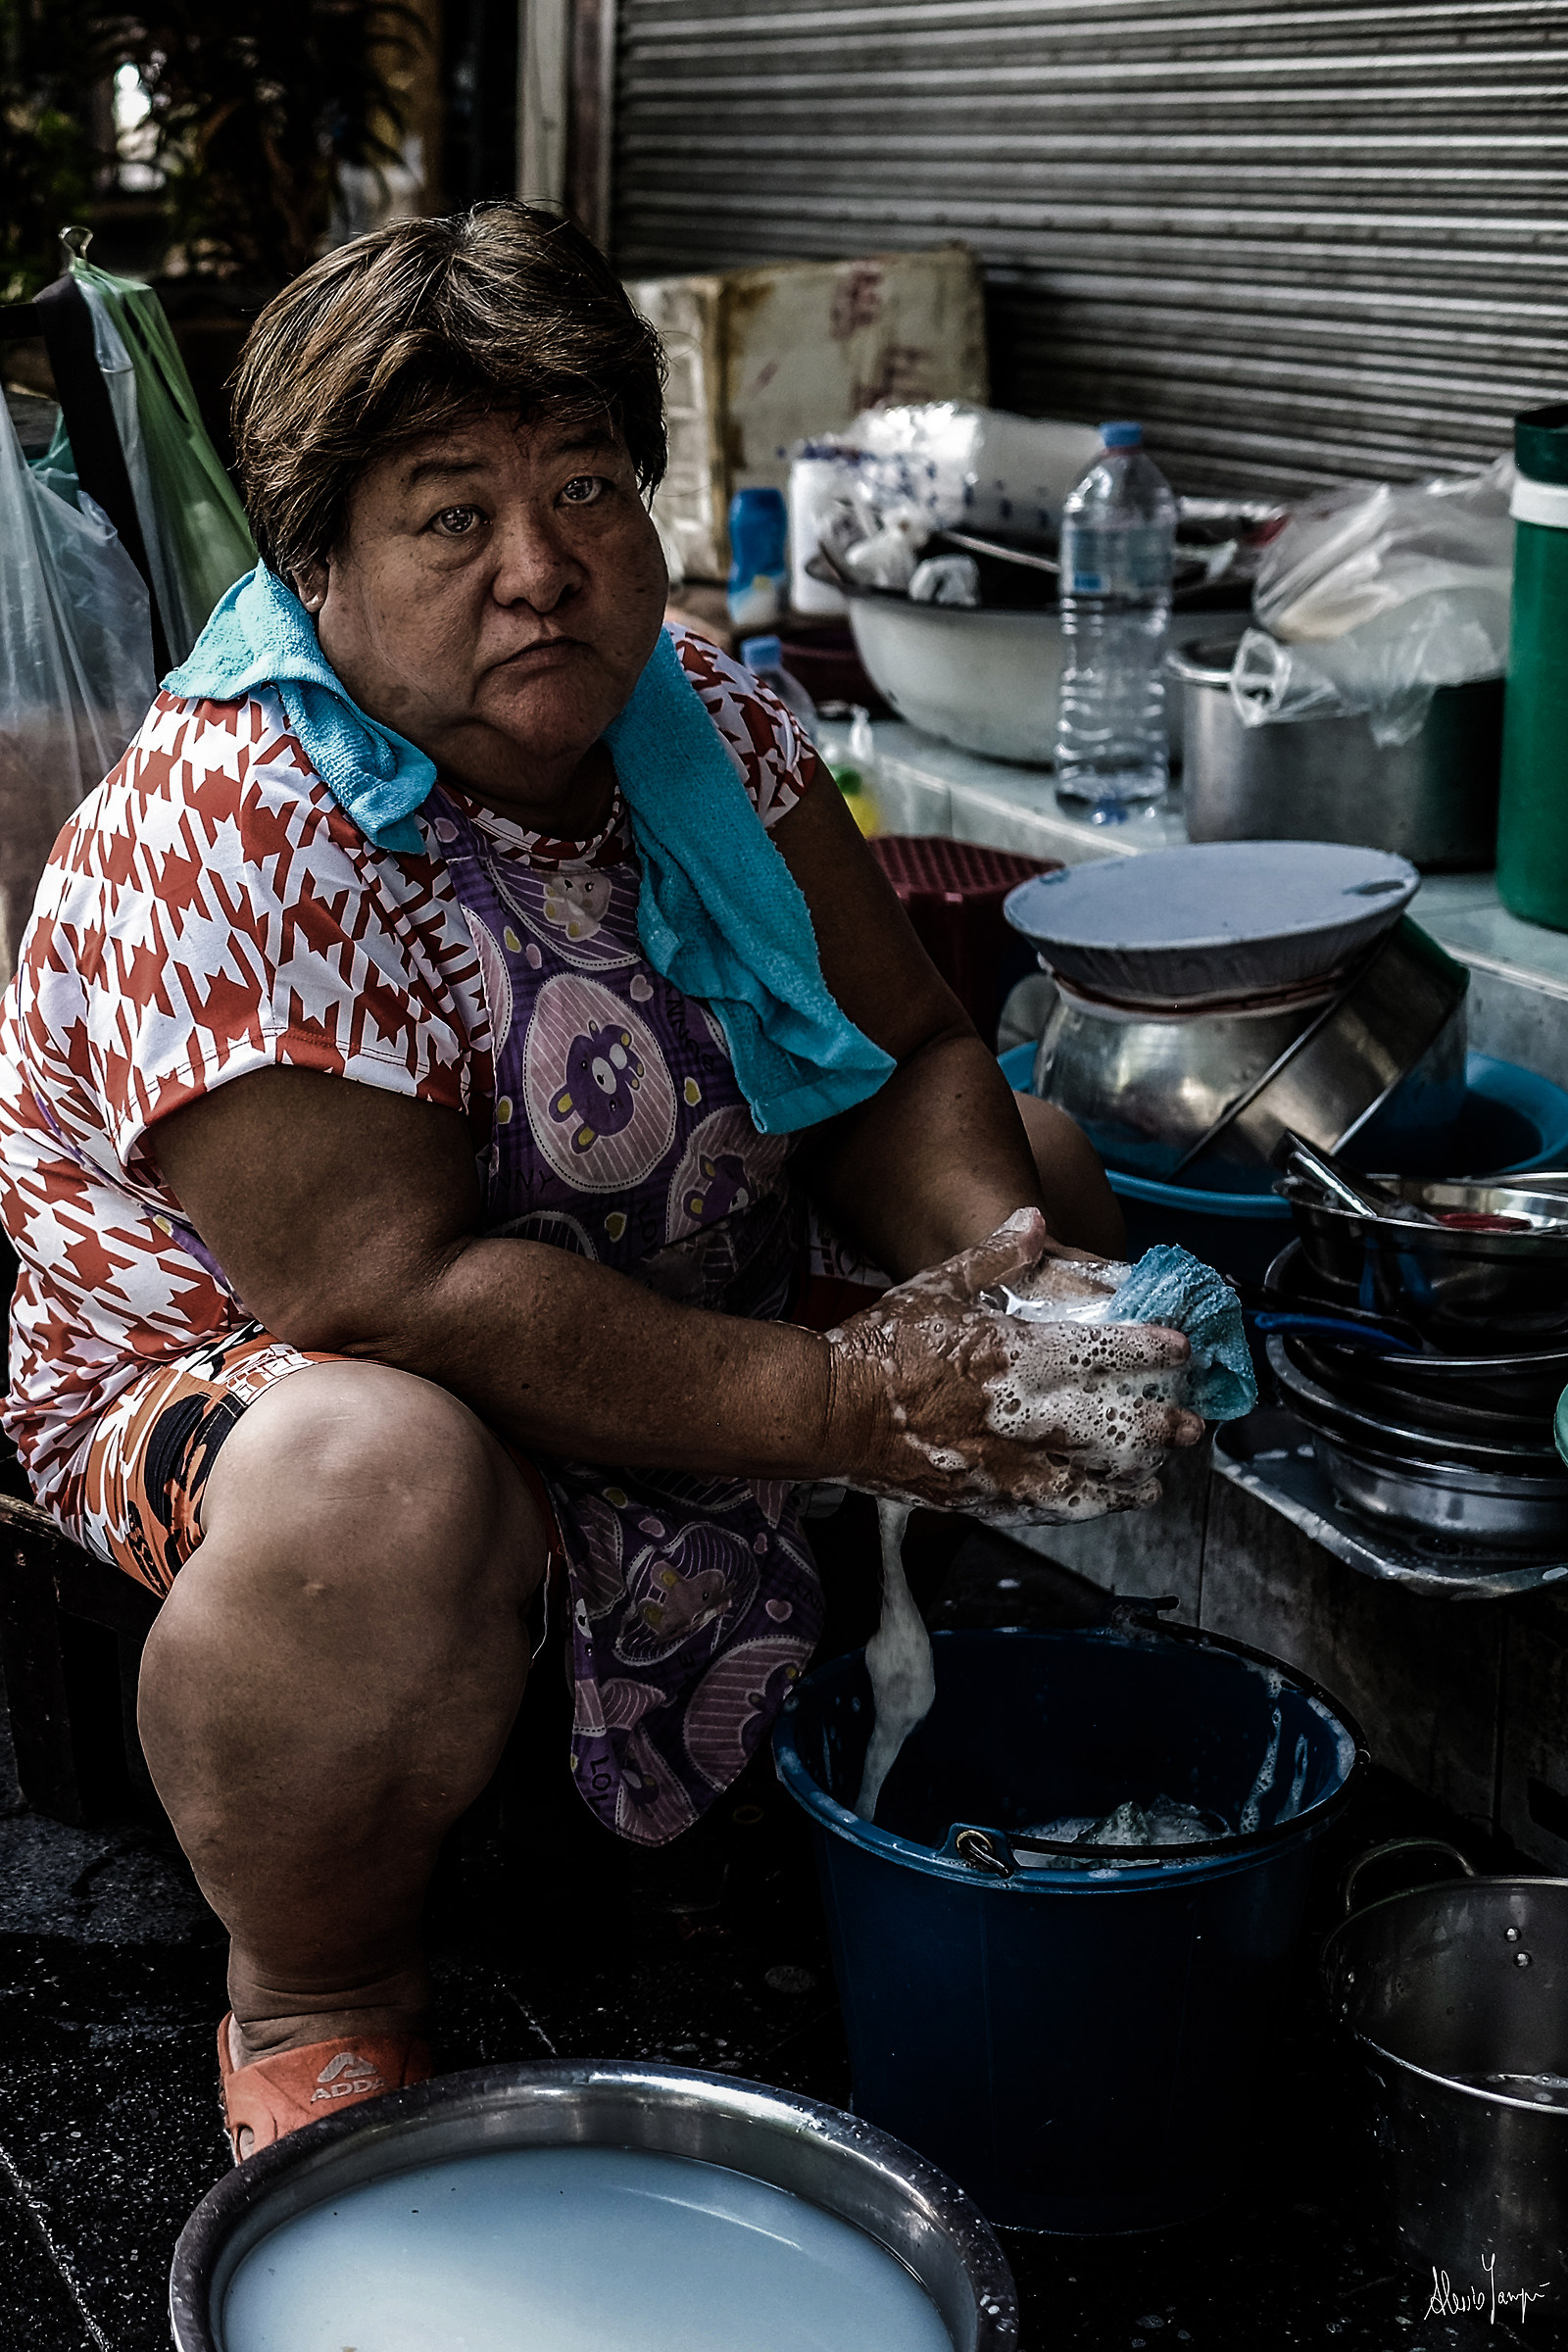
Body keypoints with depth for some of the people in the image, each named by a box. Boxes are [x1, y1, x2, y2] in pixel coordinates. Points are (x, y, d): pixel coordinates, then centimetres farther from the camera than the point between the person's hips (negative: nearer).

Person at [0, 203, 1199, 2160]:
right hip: (239, 1374, -7)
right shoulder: (225, 830, -27)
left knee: (1034, 1181, 5)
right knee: (385, 1489, -40)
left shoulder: (702, 722, -4)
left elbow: (904, 1052, -2)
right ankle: (310, 1996, -10)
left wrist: (993, 1256, -25)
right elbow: (394, 1292, -33)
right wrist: (853, 1404, -36)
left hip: (673, 1301, 8)